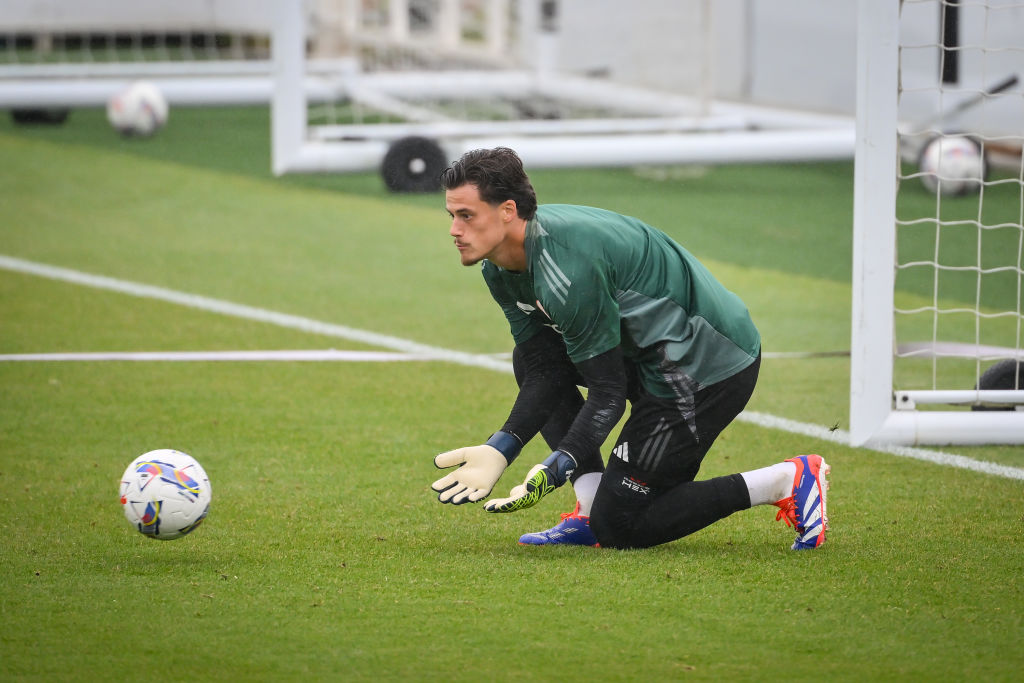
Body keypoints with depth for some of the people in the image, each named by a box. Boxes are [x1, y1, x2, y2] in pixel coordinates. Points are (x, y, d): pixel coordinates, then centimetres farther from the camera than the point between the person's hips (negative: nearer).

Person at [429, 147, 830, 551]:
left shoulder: (566, 267, -27)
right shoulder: (501, 268, 2)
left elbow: (608, 393, -23)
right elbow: (544, 373, 2)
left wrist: (555, 470, -30)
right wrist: (498, 451, -11)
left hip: (712, 367, -10)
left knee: (617, 527, -6)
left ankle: (788, 482, -4)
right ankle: (592, 507, 8)